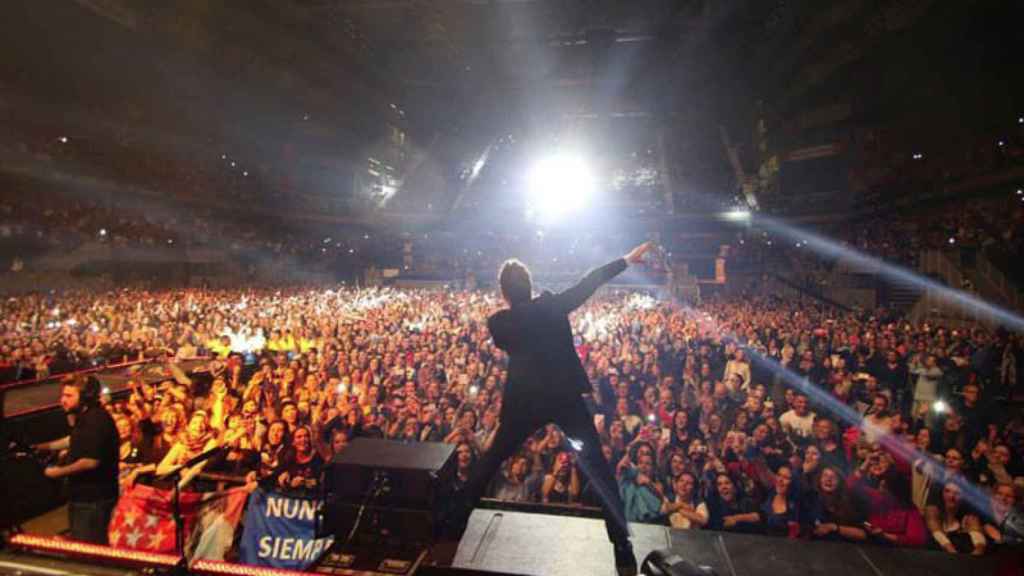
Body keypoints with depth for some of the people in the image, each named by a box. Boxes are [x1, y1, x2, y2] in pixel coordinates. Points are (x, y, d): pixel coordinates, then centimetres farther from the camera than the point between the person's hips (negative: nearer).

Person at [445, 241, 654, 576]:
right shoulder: (551, 306, -5)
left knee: (490, 463, 20)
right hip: (566, 399, -1)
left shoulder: (498, 323, -3)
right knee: (599, 471, 9)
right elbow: (589, 283, 4)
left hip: (524, 403, 1)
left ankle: (457, 526, 30)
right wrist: (626, 260, 14)